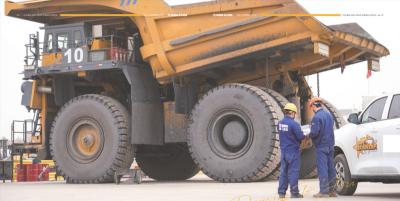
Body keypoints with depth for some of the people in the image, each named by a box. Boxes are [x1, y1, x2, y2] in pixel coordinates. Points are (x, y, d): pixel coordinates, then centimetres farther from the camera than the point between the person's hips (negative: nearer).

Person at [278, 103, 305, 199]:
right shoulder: (294, 124, -18)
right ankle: (294, 192, 2)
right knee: (293, 172, -1)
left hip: (283, 150, 7)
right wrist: (304, 136, 6)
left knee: (284, 171, 12)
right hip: (293, 150, -7)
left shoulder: (280, 123, 4)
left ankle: (281, 192, 13)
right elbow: (300, 137, -15)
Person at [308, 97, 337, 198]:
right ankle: (331, 190, 16)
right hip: (330, 144, 8)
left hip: (321, 146, -8)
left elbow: (314, 132, -21)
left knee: (322, 168, -5)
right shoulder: (328, 114, 12)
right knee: (331, 168, 11)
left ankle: (324, 191, -4)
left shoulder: (317, 117, -16)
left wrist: (310, 135, -2)